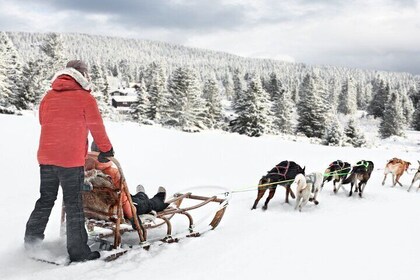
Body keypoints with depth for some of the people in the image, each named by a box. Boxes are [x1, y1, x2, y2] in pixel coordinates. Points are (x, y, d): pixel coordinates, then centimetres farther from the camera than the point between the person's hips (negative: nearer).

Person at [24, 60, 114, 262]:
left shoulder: (48, 97, 10)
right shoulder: (85, 98, -6)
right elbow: (97, 127, -1)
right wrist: (106, 149, 14)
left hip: (46, 157, 5)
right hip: (72, 160, -5)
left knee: (46, 199, 20)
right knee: (73, 204, 1)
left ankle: (31, 239, 23)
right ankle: (78, 251, 6)